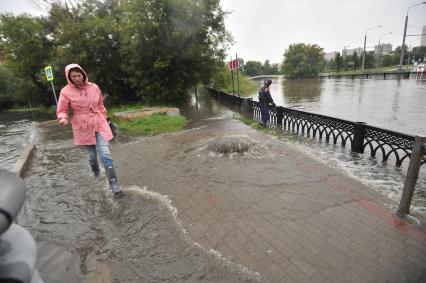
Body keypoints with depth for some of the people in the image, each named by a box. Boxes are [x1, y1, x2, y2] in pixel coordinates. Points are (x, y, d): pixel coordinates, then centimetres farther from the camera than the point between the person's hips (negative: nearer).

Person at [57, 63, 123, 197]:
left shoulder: (94, 87, -1)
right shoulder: (66, 92, -7)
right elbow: (62, 110, 0)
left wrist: (104, 119, 19)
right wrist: (63, 118, -22)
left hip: (99, 125, 0)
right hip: (83, 128, 0)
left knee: (105, 154, -8)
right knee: (91, 157, 10)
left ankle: (114, 184, -3)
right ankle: (97, 177, 38)